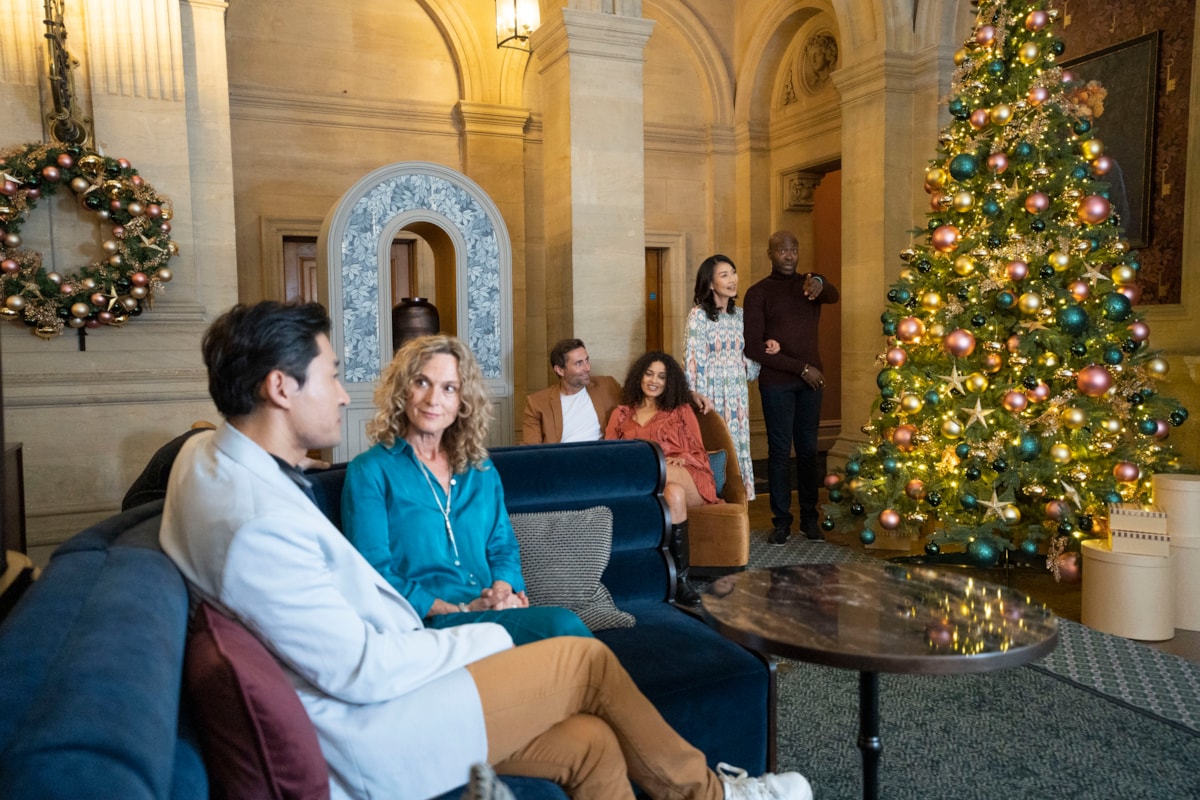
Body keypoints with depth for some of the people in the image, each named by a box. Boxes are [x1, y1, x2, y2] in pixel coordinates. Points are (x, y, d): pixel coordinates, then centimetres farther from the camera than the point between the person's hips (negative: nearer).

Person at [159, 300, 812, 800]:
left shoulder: (207, 454, 3)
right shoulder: (257, 524, -28)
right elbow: (360, 673, -24)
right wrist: (482, 640, -10)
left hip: (364, 686, 9)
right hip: (367, 735, -9)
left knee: (592, 744, 2)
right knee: (586, 659, -4)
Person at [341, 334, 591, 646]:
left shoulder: (481, 470, 17)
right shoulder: (369, 471, 0)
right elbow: (374, 574, -6)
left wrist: (503, 590, -5)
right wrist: (462, 610, -15)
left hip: (494, 614, 5)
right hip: (427, 625, -5)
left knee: (564, 625, -31)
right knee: (564, 625, -31)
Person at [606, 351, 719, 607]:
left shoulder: (681, 410, 22)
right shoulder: (621, 414, 23)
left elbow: (698, 453, 14)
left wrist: (679, 460, -10)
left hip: (688, 479, 0)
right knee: (674, 494, -37)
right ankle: (680, 578, -35)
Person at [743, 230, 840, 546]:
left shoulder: (810, 284, 9)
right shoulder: (758, 292, -1)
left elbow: (834, 295, -15)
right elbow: (753, 347, -9)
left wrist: (820, 284, -39)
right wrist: (800, 367, -12)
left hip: (811, 380, 3)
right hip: (776, 383, -3)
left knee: (808, 449, 8)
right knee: (780, 451, 1)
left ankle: (809, 517, 18)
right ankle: (782, 521, 9)